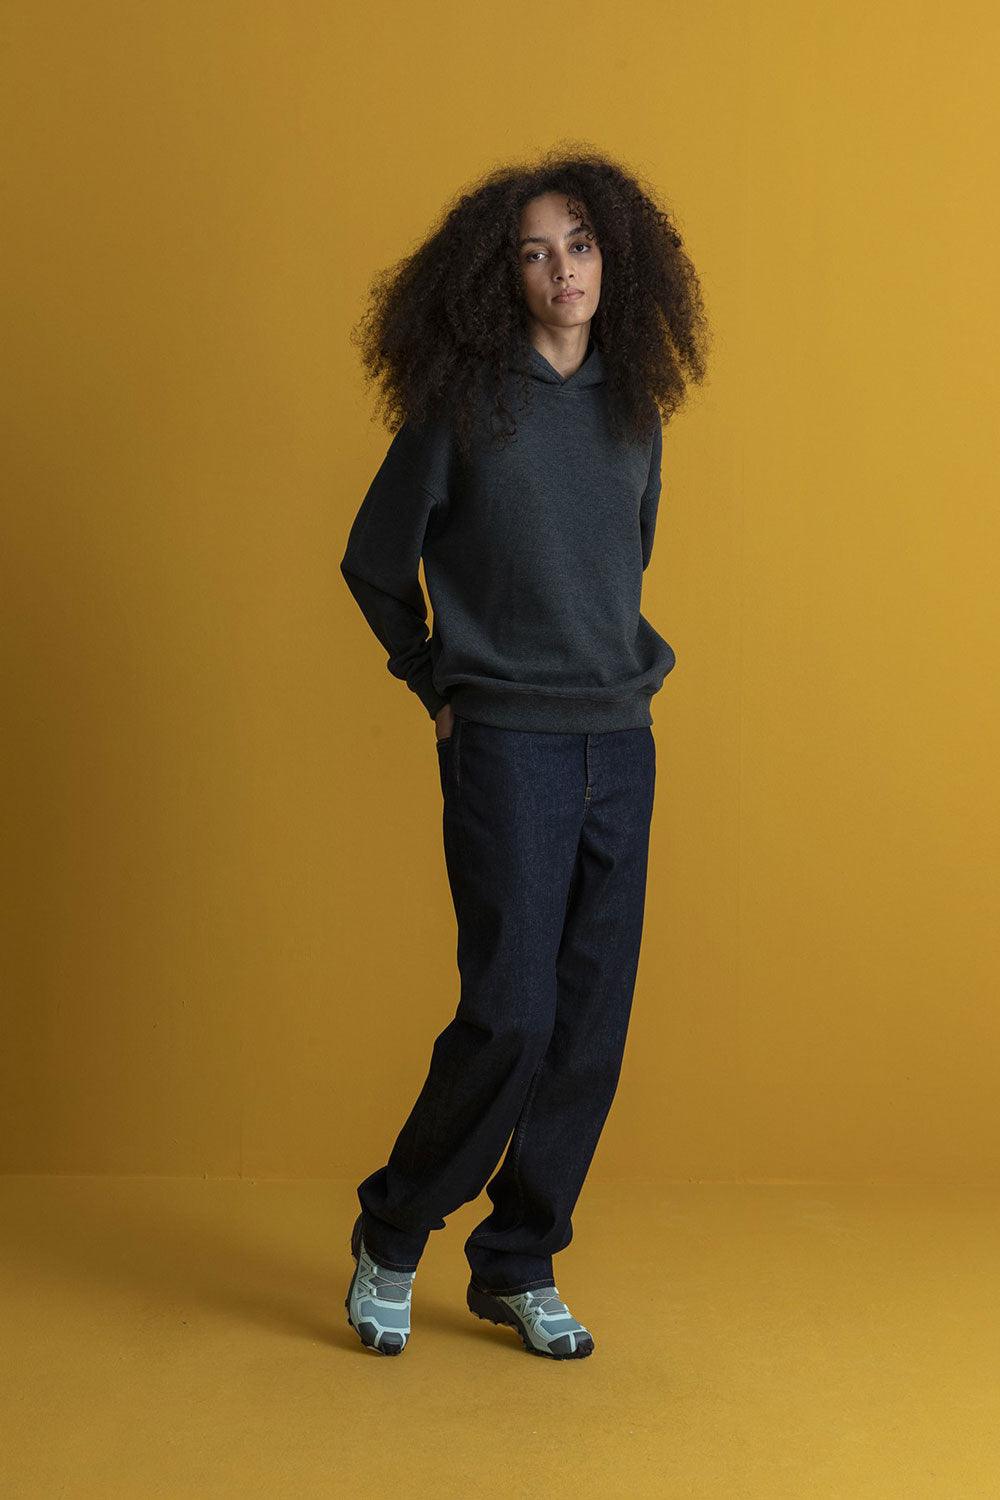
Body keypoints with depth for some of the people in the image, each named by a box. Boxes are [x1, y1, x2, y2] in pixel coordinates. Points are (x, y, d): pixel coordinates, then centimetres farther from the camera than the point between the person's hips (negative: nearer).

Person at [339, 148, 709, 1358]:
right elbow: (373, 563, 3)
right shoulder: (462, 406, -4)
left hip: (622, 745, 5)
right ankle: (392, 1235, 14)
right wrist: (440, 688, 5)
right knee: (512, 1014, -9)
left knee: (592, 1023, 5)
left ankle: (518, 1267, 20)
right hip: (507, 746, -5)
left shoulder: (635, 409, 11)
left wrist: (631, 663, 15)